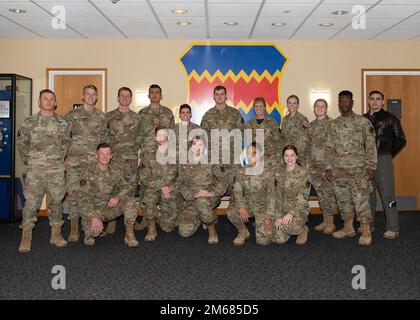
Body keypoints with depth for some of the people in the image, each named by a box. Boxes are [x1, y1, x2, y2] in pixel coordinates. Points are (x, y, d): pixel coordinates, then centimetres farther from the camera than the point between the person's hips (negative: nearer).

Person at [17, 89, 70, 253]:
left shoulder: (62, 123, 4)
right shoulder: (29, 122, 1)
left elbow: (67, 142, 15)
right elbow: (21, 142, 10)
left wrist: (61, 157, 9)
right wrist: (28, 159, 7)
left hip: (57, 170, 1)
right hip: (35, 170, -1)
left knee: (56, 202, 7)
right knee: (31, 202, -3)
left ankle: (56, 234, 18)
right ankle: (26, 236, 7)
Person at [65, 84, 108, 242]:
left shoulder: (101, 117, 10)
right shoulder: (72, 115, 5)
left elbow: (105, 139, 14)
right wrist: (63, 157, -1)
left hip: (94, 162, 1)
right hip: (75, 161, -1)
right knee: (73, 193, -2)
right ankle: (74, 229, 8)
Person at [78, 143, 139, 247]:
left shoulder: (116, 171, 0)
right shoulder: (88, 172, -13)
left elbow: (127, 188, -9)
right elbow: (84, 197, -18)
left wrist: (118, 197, -33)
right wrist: (93, 216, -32)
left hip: (109, 208, 4)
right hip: (92, 209, -3)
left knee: (130, 201, -21)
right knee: (96, 229, -32)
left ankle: (129, 234, -12)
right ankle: (89, 232, 6)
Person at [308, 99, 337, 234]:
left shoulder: (332, 123, -5)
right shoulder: (311, 125, 13)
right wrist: (308, 162, 13)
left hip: (327, 163, -6)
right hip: (314, 165, 6)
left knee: (329, 193, -2)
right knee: (320, 194, 11)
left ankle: (331, 223, 8)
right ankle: (325, 221, 21)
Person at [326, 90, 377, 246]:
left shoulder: (363, 122, -2)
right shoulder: (333, 124, 10)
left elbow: (370, 145, -4)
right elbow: (330, 147, 11)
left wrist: (371, 166, -9)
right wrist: (329, 167, 6)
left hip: (358, 169, -4)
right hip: (339, 169, 4)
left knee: (361, 199, -5)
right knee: (343, 199, 10)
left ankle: (366, 231, 6)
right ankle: (348, 228, 23)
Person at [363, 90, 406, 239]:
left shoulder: (390, 118, -1)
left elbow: (401, 141, 2)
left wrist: (389, 155, 4)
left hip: (383, 160, -4)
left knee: (387, 194, -5)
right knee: (368, 193, 11)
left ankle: (393, 228, 2)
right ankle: (368, 224, 23)